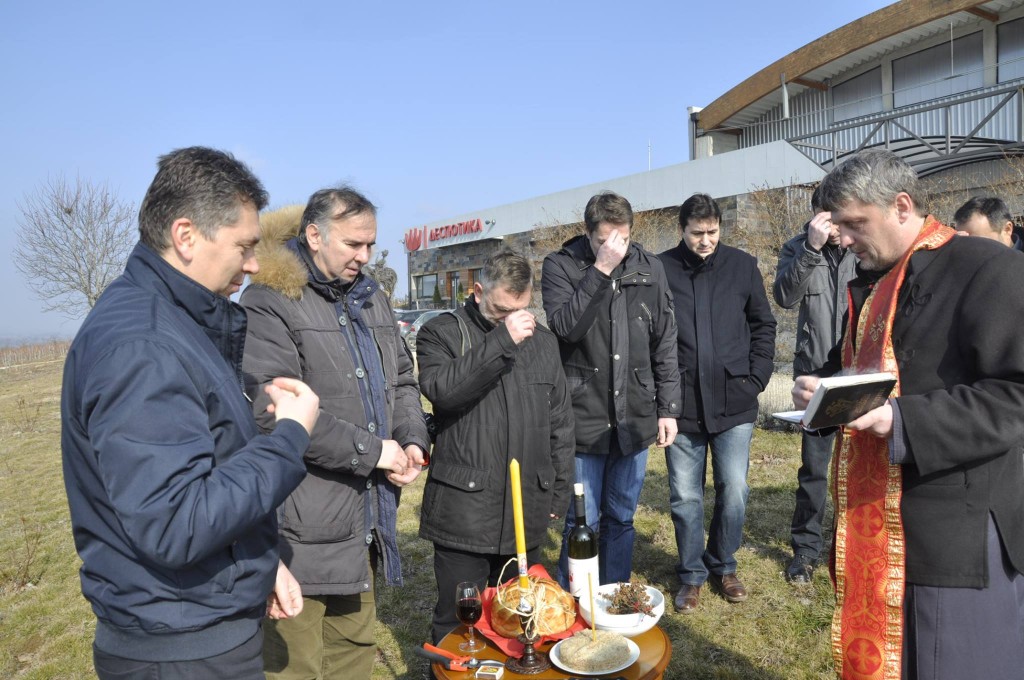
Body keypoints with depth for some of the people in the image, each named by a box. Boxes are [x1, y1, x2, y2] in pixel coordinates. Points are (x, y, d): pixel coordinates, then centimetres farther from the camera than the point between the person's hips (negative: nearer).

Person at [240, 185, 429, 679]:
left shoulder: (370, 296, 12)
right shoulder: (269, 301, -13)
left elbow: (401, 379, 18)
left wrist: (412, 440, -1)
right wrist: (370, 450, -17)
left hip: (363, 519, 8)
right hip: (304, 529, -7)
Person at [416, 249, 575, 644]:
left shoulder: (542, 341, 11)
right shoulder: (441, 334, -3)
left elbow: (560, 422, 15)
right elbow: (440, 389, -24)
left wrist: (560, 492, 14)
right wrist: (503, 340, -24)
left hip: (527, 512, 4)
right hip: (463, 511, -4)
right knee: (457, 625, 8)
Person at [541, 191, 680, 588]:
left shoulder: (649, 269, 6)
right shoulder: (561, 266, -4)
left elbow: (664, 344, 10)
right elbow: (565, 325, -20)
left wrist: (668, 408, 8)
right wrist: (600, 270, -22)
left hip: (635, 419, 4)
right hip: (583, 418, -3)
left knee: (621, 520, 16)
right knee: (582, 524, 3)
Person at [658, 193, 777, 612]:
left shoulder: (742, 266, 2)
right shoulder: (661, 270, -4)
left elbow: (763, 326, 10)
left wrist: (756, 379, 2)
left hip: (734, 404, 1)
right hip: (681, 405, -1)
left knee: (734, 493, 6)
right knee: (685, 498, 8)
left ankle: (723, 566, 30)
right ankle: (691, 575, 28)